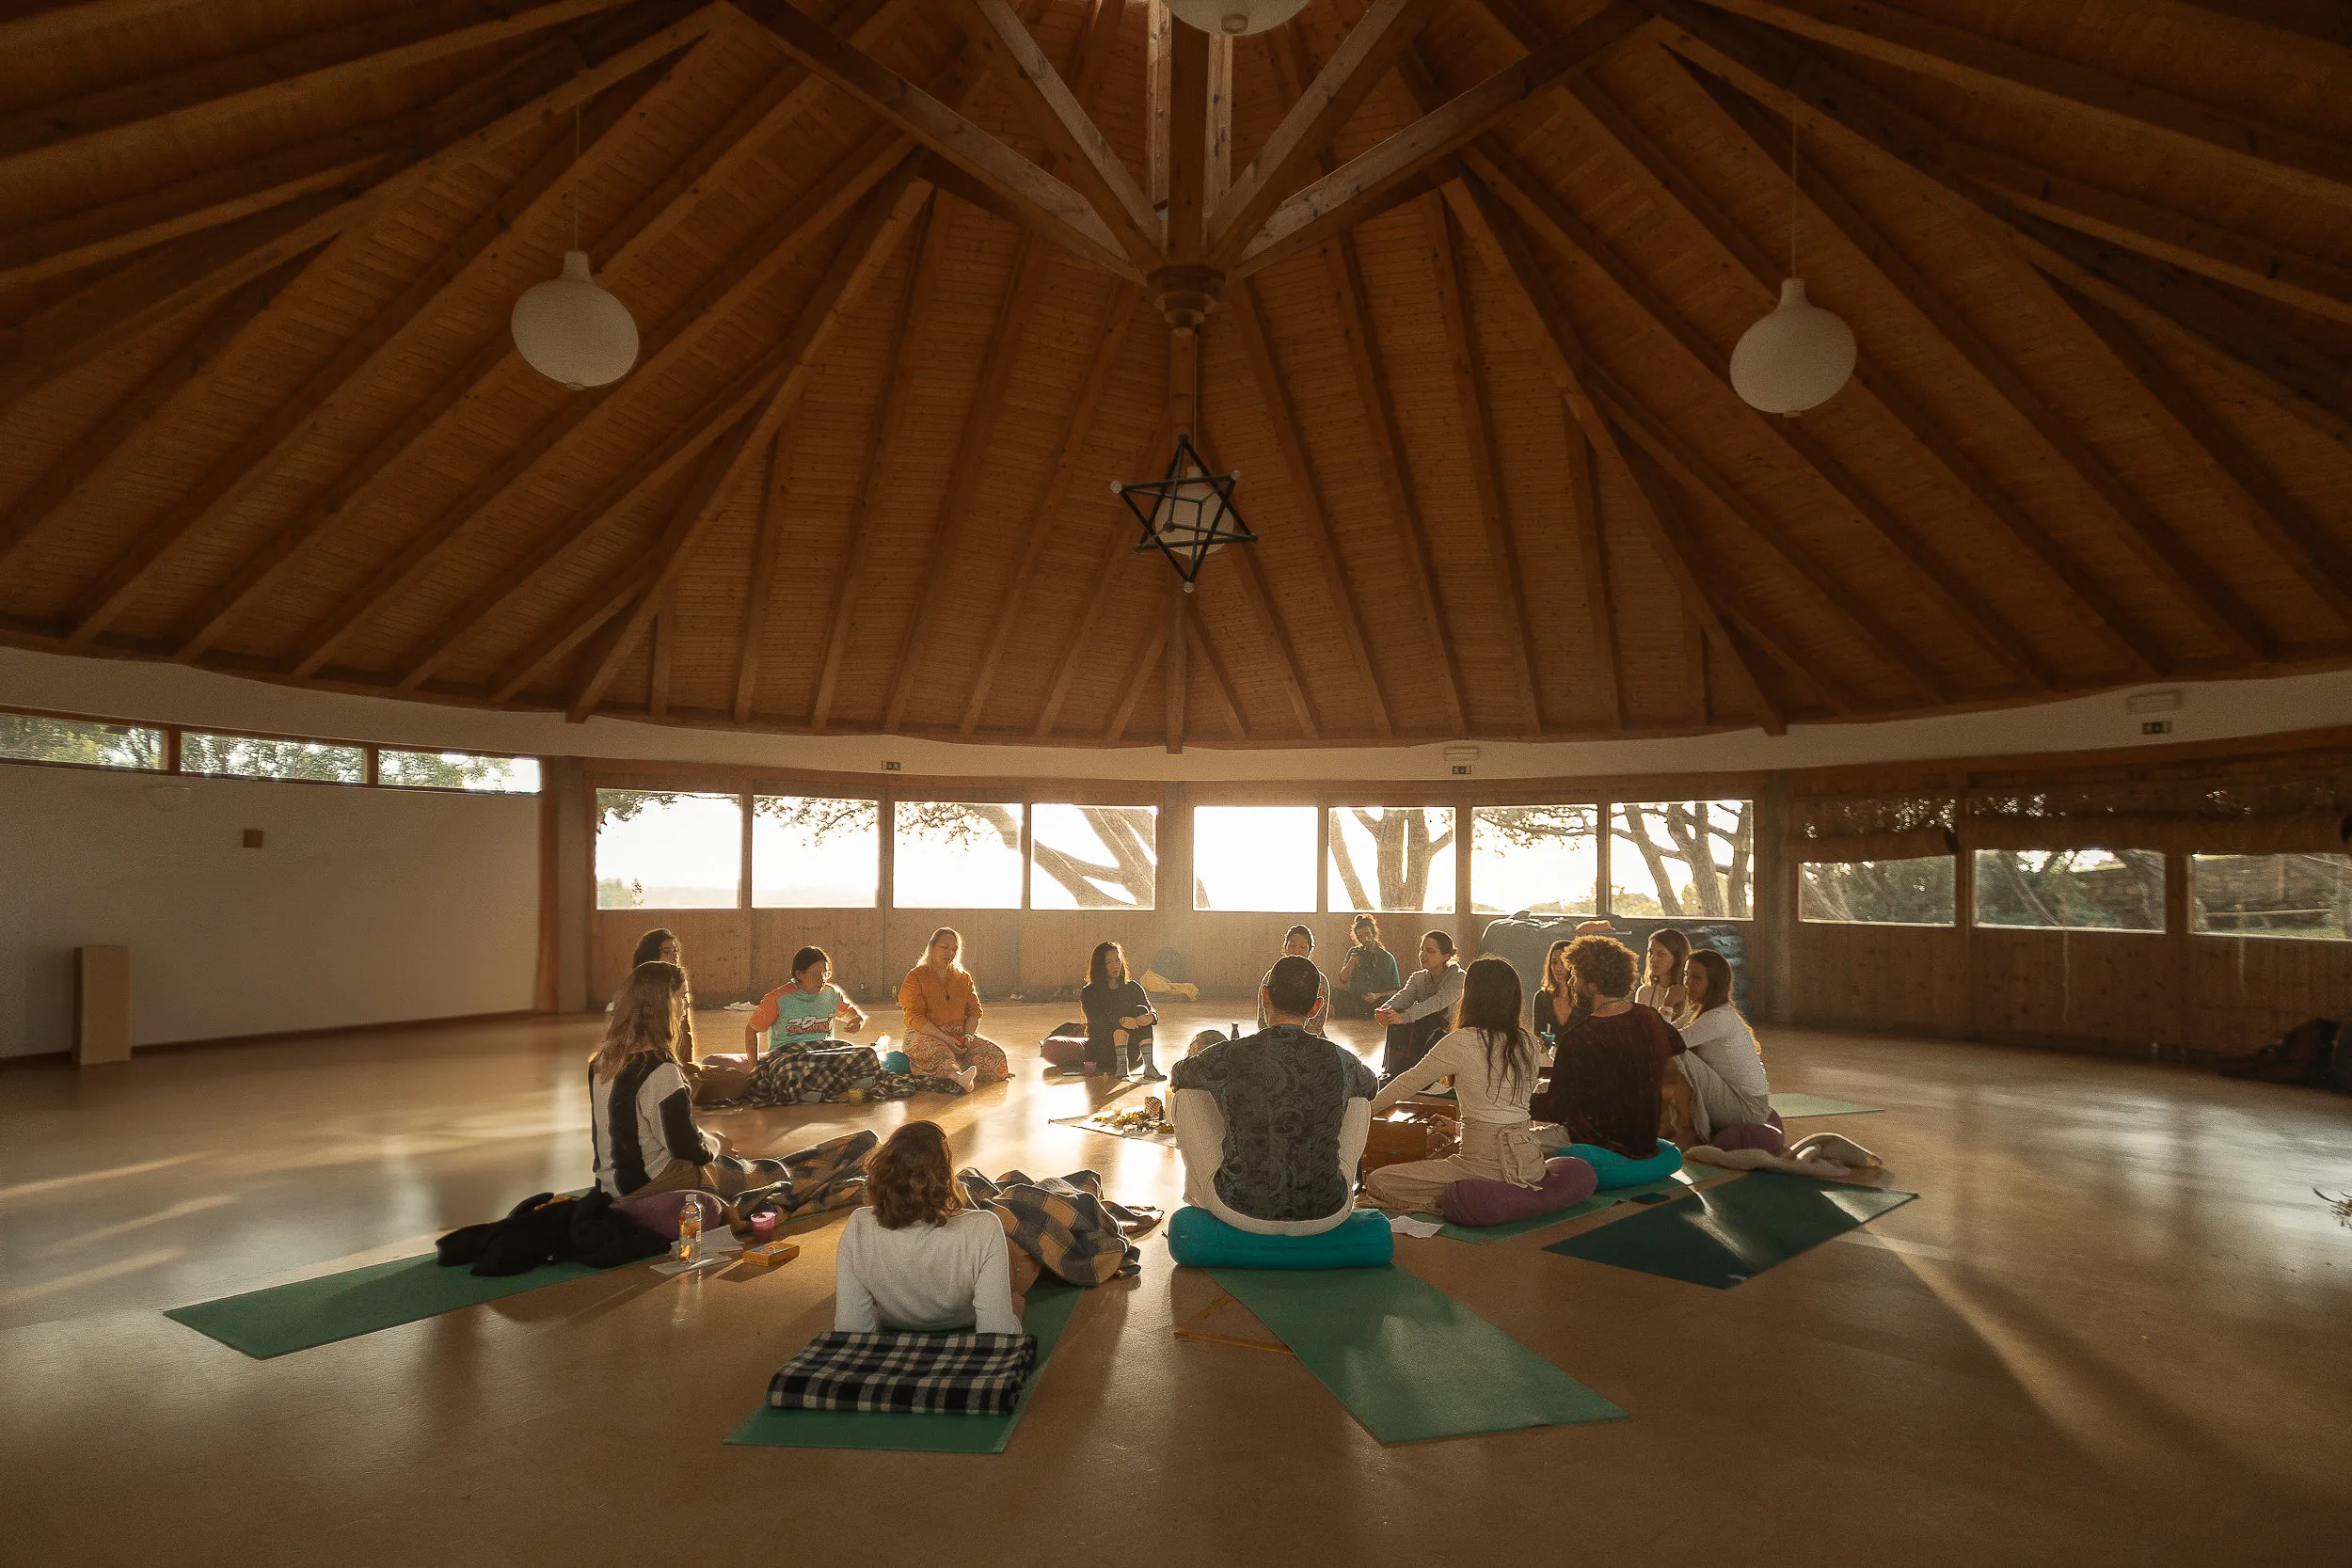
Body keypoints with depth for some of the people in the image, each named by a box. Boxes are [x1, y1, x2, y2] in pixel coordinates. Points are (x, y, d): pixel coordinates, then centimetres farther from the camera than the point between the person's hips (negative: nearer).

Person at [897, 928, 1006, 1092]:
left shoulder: (963, 977, 18)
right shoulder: (915, 977, 2)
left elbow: (974, 1011, 14)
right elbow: (915, 1017, -9)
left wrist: (968, 1035, -8)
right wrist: (944, 1038, -20)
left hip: (960, 1033, 6)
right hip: (925, 1035, -5)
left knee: (995, 1054, -22)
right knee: (938, 1054, -43)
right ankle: (957, 1078, -71)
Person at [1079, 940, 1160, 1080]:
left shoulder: (1133, 988, 12)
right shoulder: (1089, 993, 2)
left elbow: (1153, 1013, 0)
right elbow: (1094, 1018, -17)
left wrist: (1150, 1017, -26)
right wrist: (1121, 1021, -36)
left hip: (1132, 1054, 3)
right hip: (1102, 1051, -3)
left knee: (1141, 1011, -21)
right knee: (1125, 1013, -24)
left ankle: (1149, 1066, -40)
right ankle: (1121, 1064, -43)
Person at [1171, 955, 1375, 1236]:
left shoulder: (1227, 1056, -13)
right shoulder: (1341, 1061, -8)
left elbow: (1176, 1076, 12)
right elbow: (1370, 1085, 18)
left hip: (1240, 1212, -1)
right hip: (1325, 1214, 2)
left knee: (1187, 1095, 17)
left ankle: (1198, 1199, 37)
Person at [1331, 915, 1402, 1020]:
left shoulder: (1387, 958, 4)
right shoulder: (1354, 952, 15)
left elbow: (1394, 990, 1)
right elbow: (1343, 979, 5)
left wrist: (1377, 996, -17)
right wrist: (1352, 961, -12)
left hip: (1376, 1003, 0)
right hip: (1353, 999, 0)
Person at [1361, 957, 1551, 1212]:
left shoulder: (1462, 1043, -12)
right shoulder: (1527, 1042, 4)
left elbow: (1409, 1083, -1)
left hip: (1487, 1167, -7)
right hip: (1530, 1162, 7)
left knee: (1376, 1183, -1)